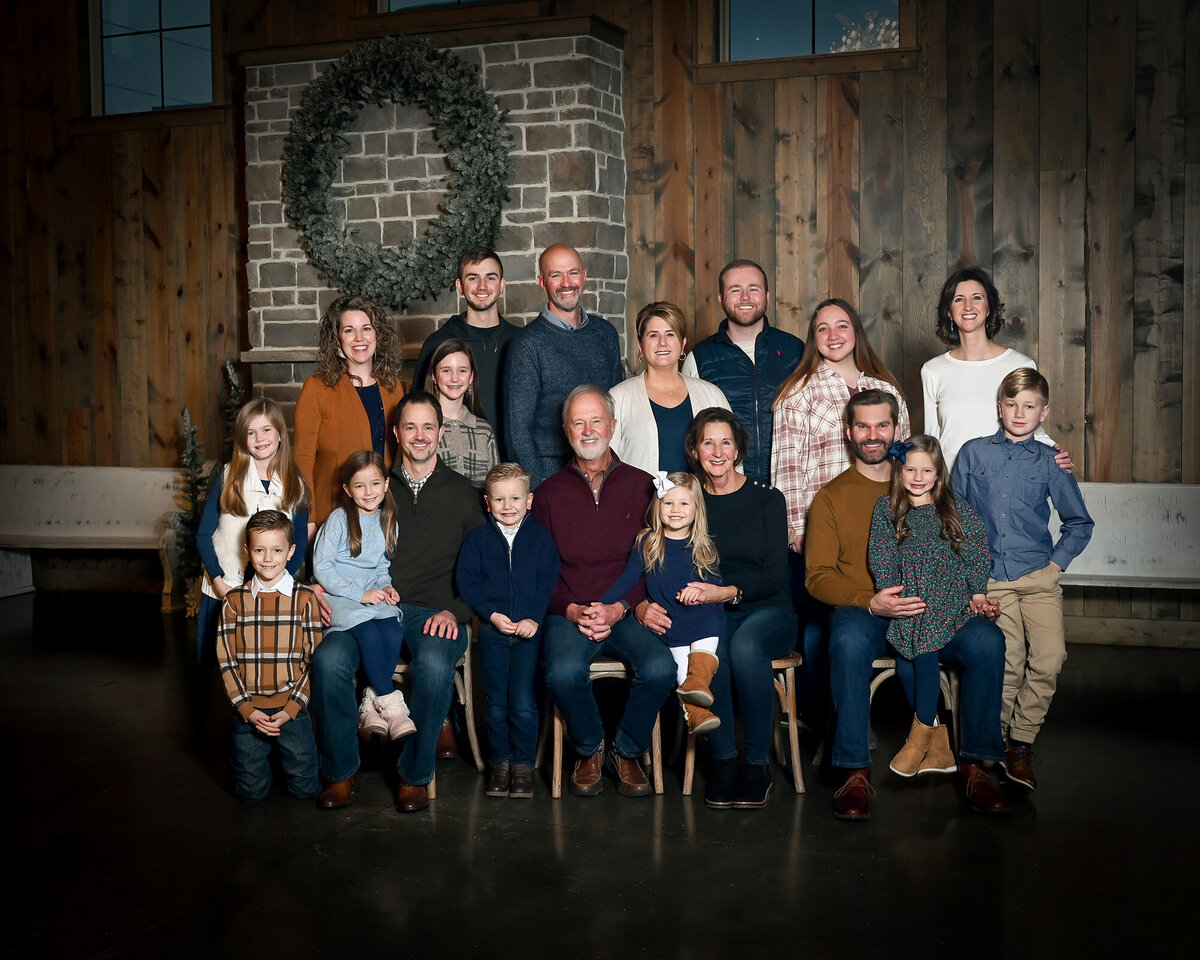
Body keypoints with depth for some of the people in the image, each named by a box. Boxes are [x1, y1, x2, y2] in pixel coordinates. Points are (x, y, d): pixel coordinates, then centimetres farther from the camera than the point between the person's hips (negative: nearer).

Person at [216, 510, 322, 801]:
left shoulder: (305, 599, -1)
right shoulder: (234, 601, 2)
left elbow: (314, 660, -2)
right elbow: (227, 660, 2)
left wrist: (290, 709, -11)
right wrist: (247, 710, -8)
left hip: (292, 709, -1)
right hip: (249, 709, 1)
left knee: (304, 788, 1)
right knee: (251, 791, 1)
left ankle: (287, 752, 30)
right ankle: (265, 754, 31)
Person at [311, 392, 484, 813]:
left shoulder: (462, 492, 13)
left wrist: (455, 611, -8)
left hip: (435, 613, -2)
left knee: (435, 663, -35)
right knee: (329, 658, -28)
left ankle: (415, 775, -14)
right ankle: (341, 771, -8)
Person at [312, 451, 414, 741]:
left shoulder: (388, 523, 12)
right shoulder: (339, 519, -4)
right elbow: (321, 567, -8)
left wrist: (386, 587, -2)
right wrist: (360, 594, -14)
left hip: (373, 596, 4)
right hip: (338, 598, -4)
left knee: (394, 631, -26)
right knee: (369, 633, -32)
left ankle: (372, 701, -16)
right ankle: (391, 703, -23)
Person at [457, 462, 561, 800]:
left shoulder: (541, 537, 4)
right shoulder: (478, 538, 5)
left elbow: (549, 581, -1)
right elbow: (466, 581, 0)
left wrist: (534, 619, -13)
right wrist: (492, 615, -11)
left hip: (529, 629, -1)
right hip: (491, 629, 1)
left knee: (524, 704, -4)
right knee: (496, 703, 6)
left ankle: (523, 764, 10)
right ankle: (501, 762, 19)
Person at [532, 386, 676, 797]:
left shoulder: (641, 486, 10)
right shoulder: (549, 492, 12)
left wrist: (619, 608, -10)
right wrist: (572, 610, -10)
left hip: (628, 612, 0)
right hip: (568, 613, 0)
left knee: (660, 669, -29)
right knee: (563, 673, -31)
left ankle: (627, 752, 0)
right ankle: (590, 750, 1)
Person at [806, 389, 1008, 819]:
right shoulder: (831, 497, 12)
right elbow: (818, 576, 2)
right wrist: (871, 603, -16)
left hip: (927, 611, 2)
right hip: (860, 611, -2)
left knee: (986, 638, -27)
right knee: (849, 640, -38)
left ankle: (975, 763, -14)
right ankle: (856, 772, -30)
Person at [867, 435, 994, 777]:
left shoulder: (958, 508, 11)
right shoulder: (886, 508, 12)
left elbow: (977, 551, 8)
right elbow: (880, 555, 5)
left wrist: (977, 592, -1)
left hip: (950, 598, -1)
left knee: (924, 638, -29)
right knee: (907, 658, -24)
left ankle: (921, 731, -15)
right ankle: (938, 745, -14)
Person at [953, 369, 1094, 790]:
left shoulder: (1049, 462, 9)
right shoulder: (973, 453, 9)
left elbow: (1079, 523, 17)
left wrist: (1057, 562, 5)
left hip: (1038, 576, 1)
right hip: (990, 577, -1)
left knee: (1049, 658, -14)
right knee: (1010, 664, -11)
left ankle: (1020, 743, 5)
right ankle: (996, 738, 12)